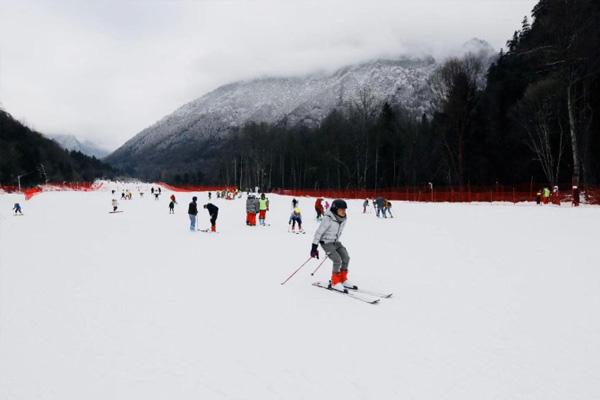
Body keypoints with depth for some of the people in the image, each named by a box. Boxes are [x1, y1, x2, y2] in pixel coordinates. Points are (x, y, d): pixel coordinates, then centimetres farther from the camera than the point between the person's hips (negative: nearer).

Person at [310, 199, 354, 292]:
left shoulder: (344, 219, -3)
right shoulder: (328, 219, -25)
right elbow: (319, 232, -20)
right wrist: (314, 247, -19)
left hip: (336, 242, 7)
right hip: (326, 242, -7)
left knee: (346, 258, -1)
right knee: (337, 260, -16)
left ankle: (343, 280, 16)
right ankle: (335, 283, 0)